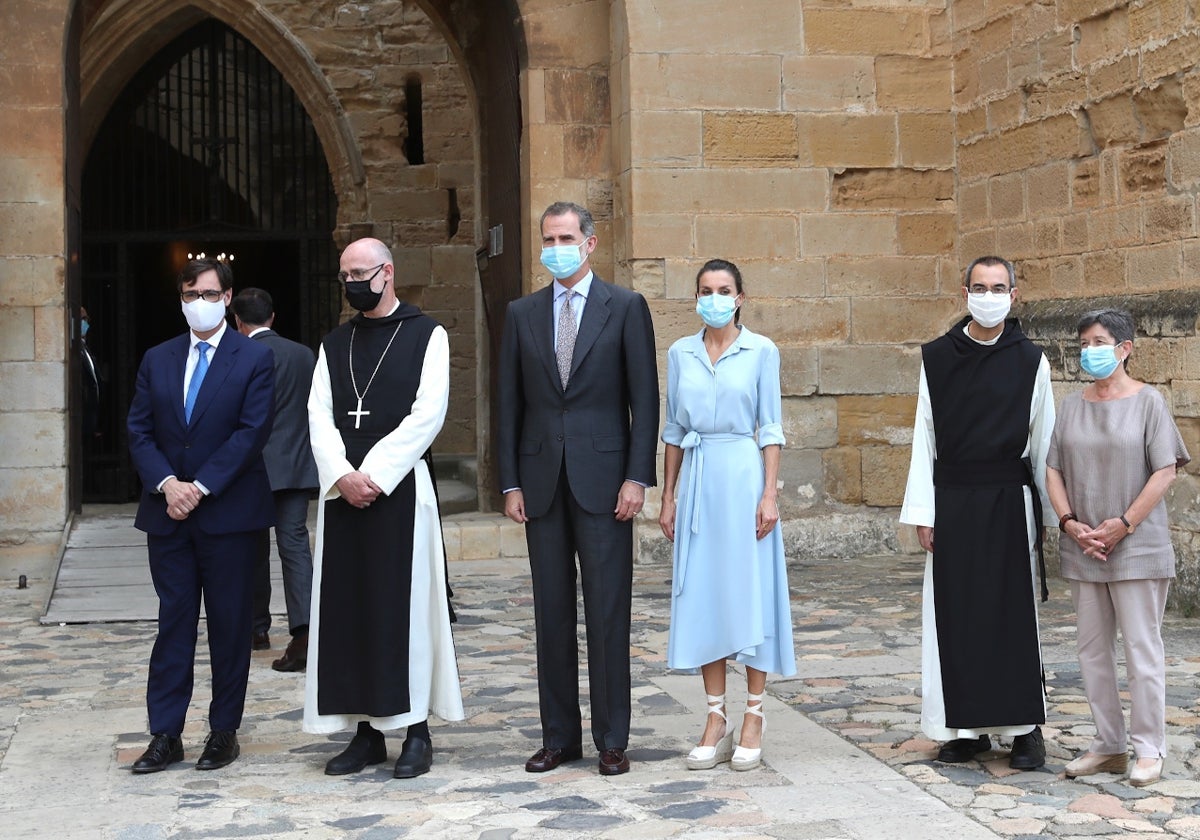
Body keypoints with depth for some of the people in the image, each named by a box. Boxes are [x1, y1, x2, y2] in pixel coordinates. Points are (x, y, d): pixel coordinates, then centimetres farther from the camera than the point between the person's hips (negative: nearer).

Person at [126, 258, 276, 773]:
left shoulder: (253, 359, -1)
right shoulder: (157, 360, 11)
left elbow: (252, 432, -10)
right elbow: (139, 431, 6)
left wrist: (200, 487, -15)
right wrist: (166, 484, -11)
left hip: (228, 513, -3)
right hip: (168, 514, 3)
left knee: (229, 625, 5)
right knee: (173, 623, 5)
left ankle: (224, 730, 15)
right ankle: (165, 735, 9)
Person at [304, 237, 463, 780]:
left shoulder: (426, 335, 1)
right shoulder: (334, 345, 15)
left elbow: (427, 414, -9)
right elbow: (319, 417, 6)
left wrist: (374, 474, -14)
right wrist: (342, 475, -11)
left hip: (401, 486, -4)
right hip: (342, 489, 5)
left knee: (405, 606, -3)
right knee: (348, 608, 5)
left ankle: (416, 731, 6)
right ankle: (366, 731, 13)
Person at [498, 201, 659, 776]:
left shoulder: (625, 308, 2)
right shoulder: (522, 314, 11)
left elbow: (644, 399, -2)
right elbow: (510, 403, 10)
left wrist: (637, 477, -9)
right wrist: (511, 483, 3)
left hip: (603, 479, -3)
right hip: (542, 480, 3)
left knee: (608, 613, 0)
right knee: (551, 612, 7)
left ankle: (611, 740, 8)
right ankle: (559, 735, 17)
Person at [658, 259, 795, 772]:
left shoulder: (761, 351, 0)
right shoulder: (680, 354, 9)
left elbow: (771, 428, -1)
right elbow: (674, 430, 12)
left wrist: (770, 494, -9)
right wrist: (668, 497, 8)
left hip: (743, 477, -3)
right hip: (697, 481, 3)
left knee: (751, 595, -1)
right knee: (702, 598, 4)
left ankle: (754, 719, 8)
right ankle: (716, 719, 11)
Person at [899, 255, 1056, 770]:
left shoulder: (1031, 362, 3)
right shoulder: (937, 359, 5)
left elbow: (1043, 443, 5)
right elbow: (924, 439, 5)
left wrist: (1048, 514, 3)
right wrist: (922, 512, 0)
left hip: (1010, 502, -1)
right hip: (952, 503, 1)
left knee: (1015, 613, 2)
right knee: (956, 615, 3)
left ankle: (1025, 728, 10)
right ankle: (967, 727, 14)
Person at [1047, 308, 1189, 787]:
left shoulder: (1147, 401, -4)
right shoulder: (1073, 406, 9)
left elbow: (1165, 472, -9)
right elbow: (1054, 470, 8)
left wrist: (1123, 524, -14)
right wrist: (1070, 523, -6)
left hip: (1136, 548, -5)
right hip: (1084, 550, 5)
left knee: (1142, 649, -1)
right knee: (1092, 649, 9)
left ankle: (1149, 750, 8)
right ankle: (1108, 746, 20)